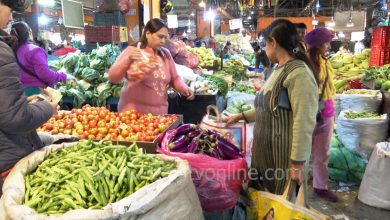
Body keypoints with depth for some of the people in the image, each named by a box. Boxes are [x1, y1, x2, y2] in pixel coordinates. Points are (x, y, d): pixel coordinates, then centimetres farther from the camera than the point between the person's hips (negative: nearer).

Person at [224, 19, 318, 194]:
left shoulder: (299, 73, -19)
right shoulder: (280, 70, 10)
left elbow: (304, 123, -23)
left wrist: (297, 163, -22)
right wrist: (240, 117, 20)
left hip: (283, 157, -9)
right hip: (266, 151, 9)